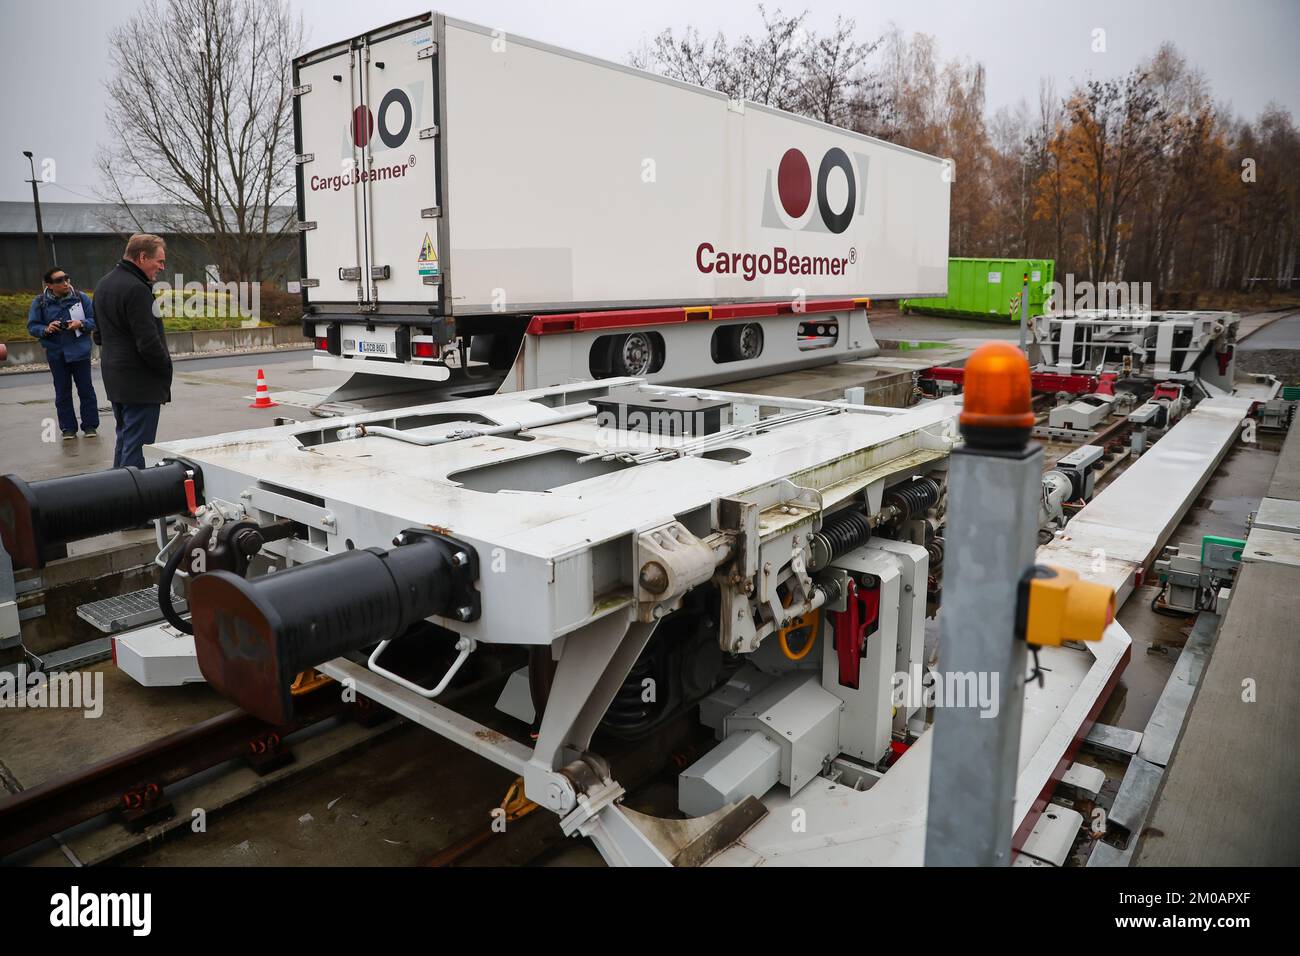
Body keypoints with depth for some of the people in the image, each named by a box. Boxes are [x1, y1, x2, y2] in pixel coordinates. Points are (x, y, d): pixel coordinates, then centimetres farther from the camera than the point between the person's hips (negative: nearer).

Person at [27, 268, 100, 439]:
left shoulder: (81, 298, -2)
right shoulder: (40, 302, -1)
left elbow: (94, 320, 1)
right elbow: (32, 326, 2)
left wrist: (81, 324, -18)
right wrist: (46, 329, -18)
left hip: (79, 351, -1)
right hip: (56, 354, 1)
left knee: (86, 389, 3)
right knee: (62, 392, 7)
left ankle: (90, 425, 13)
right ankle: (68, 428, 15)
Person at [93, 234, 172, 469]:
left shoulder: (104, 284, 14)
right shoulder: (136, 289, -18)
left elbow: (100, 335, 22)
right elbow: (149, 343, -22)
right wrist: (167, 370, -9)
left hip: (113, 378, 10)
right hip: (140, 382, -10)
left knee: (124, 440, 20)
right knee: (137, 448, -6)